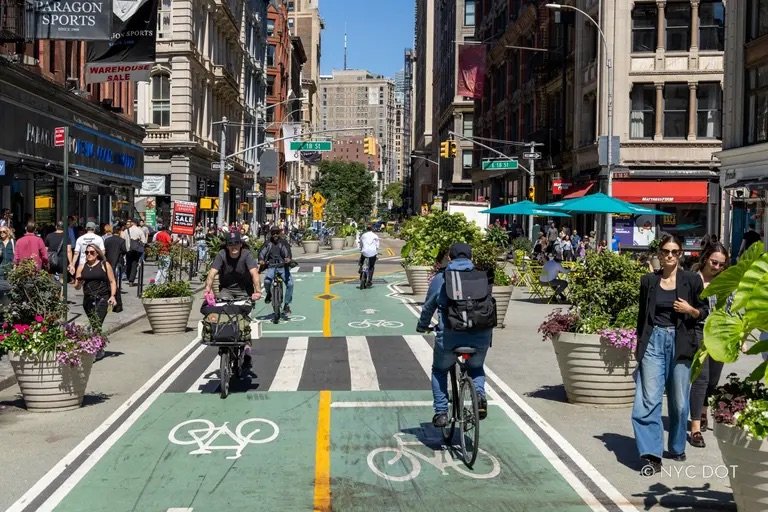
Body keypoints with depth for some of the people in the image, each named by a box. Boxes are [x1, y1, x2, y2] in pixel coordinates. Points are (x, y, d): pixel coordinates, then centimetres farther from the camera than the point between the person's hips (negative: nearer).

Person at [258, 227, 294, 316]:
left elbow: (287, 251, -10)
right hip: (271, 267, 0)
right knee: (267, 281, -28)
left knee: (290, 283, -20)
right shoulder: (268, 243, 10)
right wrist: (261, 260, -23)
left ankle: (286, 305, -3)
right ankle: (269, 294, 9)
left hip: (283, 266, 0)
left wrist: (288, 258, -33)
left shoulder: (283, 242, 6)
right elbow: (262, 252, -1)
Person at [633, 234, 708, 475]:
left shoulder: (692, 280, 2)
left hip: (680, 344, 0)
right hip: (654, 341, 0)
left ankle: (677, 448, 28)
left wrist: (691, 310, -13)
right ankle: (651, 456, -8)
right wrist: (639, 345, 11)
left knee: (679, 401, 9)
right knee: (649, 399, -9)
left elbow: (704, 312, 8)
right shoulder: (649, 280, 6)